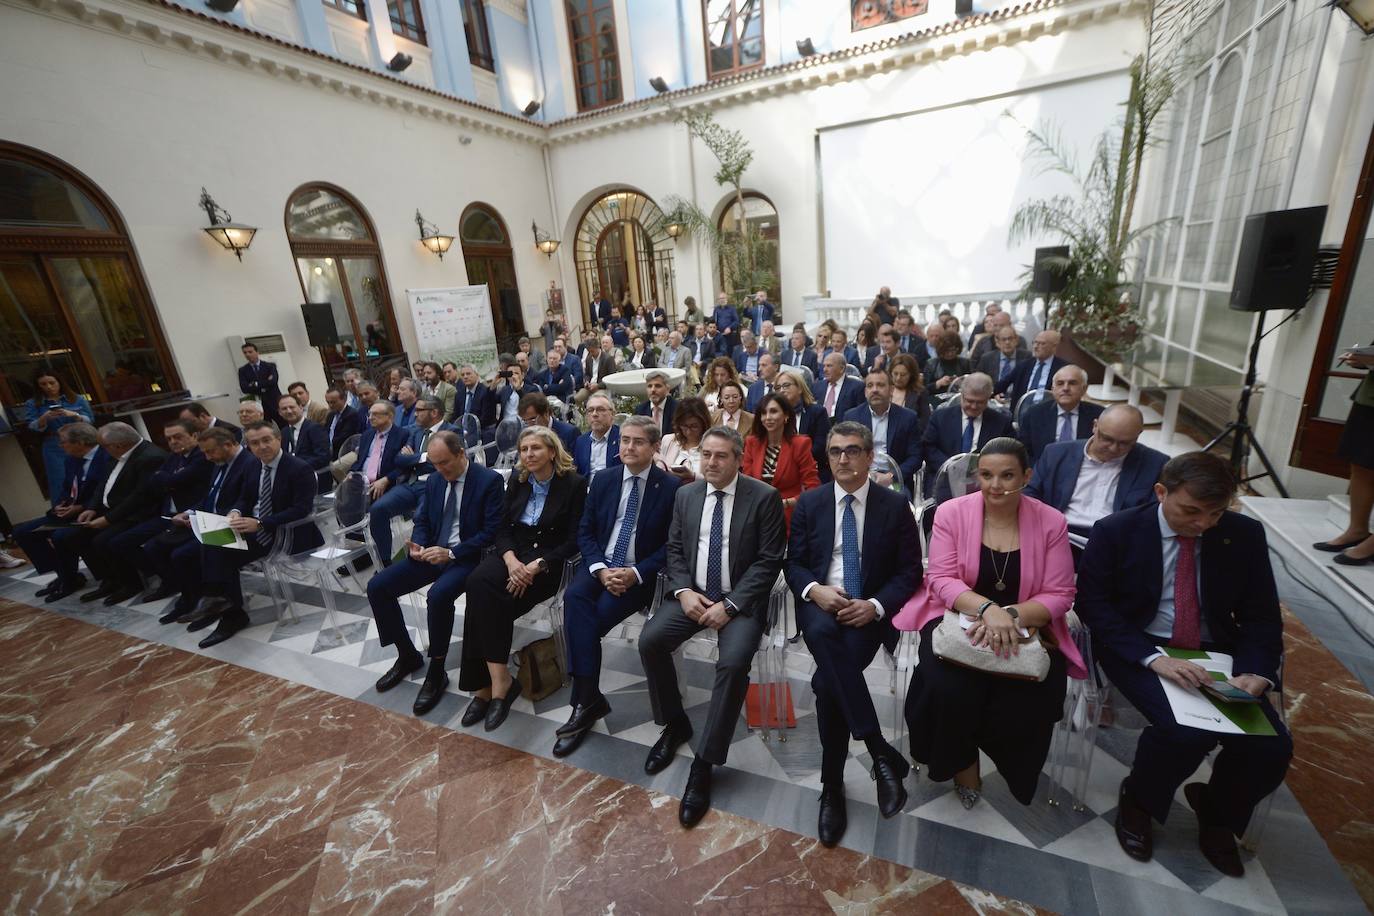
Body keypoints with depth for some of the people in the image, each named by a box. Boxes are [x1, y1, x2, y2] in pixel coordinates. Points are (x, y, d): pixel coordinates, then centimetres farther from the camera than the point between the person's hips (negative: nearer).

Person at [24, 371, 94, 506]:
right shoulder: (32, 404, 7)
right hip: (54, 450, 0)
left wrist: (74, 415, -19)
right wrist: (45, 418, -20)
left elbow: (90, 421, -1)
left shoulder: (78, 399, 5)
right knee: (59, 485, -1)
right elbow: (33, 428, -1)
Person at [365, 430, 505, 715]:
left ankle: (436, 672, -10)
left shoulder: (489, 480, -13)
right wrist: (418, 546, -8)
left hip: (466, 558, -7)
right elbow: (422, 522, 14)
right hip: (432, 553, 7)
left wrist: (451, 553, -22)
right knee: (377, 587, -5)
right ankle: (408, 656, 14)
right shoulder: (433, 480, 8)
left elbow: (491, 532, -16)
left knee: (438, 595, -33)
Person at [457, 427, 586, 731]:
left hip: (548, 561, -5)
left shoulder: (574, 484, -6)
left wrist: (536, 566, -20)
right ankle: (499, 680, -22)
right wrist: (510, 559, -14)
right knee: (479, 581, -27)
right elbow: (502, 527, 7)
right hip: (513, 553, 5)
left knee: (486, 600, -26)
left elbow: (574, 540, -9)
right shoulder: (517, 480, 10)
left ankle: (486, 684, -13)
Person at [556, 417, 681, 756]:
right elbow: (585, 532, 8)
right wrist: (600, 569, -10)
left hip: (640, 573, -3)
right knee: (574, 597, -27)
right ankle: (589, 699, -19)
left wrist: (635, 573, -17)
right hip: (600, 565, 4)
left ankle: (585, 701, -5)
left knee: (599, 613, -25)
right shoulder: (602, 481, 8)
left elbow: (671, 545, -5)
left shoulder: (670, 487, -4)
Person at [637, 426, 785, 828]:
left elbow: (768, 561, -10)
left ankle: (703, 764, -8)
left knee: (734, 662, -27)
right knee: (650, 641, -16)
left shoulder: (764, 497, -8)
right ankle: (675, 724, 11)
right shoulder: (685, 495, 6)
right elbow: (674, 549, 9)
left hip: (740, 599, -4)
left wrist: (730, 604, -17)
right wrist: (683, 591, -9)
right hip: (693, 593, 4)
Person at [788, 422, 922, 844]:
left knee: (828, 680, -27)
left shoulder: (895, 506, 3)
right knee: (822, 632, -35)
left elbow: (909, 572, 3)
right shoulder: (809, 503, 7)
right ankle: (881, 752, -24)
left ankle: (833, 788, -7)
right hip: (819, 605, 1)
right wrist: (814, 590, -15)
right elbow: (793, 564, 7)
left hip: (868, 612, -1)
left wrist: (875, 605, -15)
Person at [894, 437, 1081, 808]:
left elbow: (1059, 595, -5)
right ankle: (961, 760, 10)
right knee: (948, 687, -27)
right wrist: (987, 608, -30)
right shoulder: (951, 512, -7)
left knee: (1029, 701, -24)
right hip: (958, 617, -1)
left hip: (1026, 626, 1)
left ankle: (1010, 770, 14)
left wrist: (1012, 616, -25)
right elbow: (941, 579, -11)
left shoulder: (1051, 522, -4)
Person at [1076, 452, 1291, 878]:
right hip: (1140, 651, -4)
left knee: (1272, 746, -16)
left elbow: (1262, 615, 4)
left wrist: (1254, 672, -14)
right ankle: (1137, 800, 7)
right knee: (1186, 731, -27)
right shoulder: (1116, 531, -11)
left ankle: (1217, 811, 19)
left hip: (1216, 653, 5)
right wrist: (1154, 658, -24)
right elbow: (1092, 605, -12)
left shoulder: (1245, 534, 0)